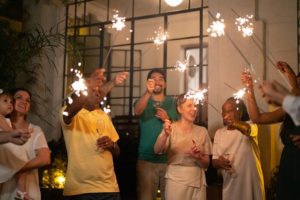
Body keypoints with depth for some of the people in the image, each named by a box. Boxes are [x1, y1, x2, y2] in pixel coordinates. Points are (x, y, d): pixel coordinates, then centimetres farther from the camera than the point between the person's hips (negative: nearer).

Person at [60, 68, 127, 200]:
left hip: (109, 188, 5)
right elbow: (69, 112, -30)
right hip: (79, 189, -5)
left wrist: (112, 145, -7)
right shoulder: (71, 113, -4)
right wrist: (91, 87, -45)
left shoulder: (104, 116, 14)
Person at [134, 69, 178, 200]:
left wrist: (167, 119, -10)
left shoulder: (173, 103, 8)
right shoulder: (144, 101, 6)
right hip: (146, 159, -1)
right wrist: (148, 92, -33)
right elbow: (137, 111, -18)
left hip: (169, 159, 1)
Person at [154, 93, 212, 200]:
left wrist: (198, 157, -14)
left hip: (197, 182, 3)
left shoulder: (202, 131, 5)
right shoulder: (171, 128, -3)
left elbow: (206, 164, 7)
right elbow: (157, 150, -19)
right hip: (175, 181, -3)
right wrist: (165, 135, -37)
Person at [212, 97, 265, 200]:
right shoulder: (219, 133, 6)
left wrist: (233, 122, -52)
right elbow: (214, 161, 8)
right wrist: (219, 162, -16)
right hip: (229, 186, 4)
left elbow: (247, 129, -33)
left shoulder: (251, 127, -7)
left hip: (251, 184, -4)